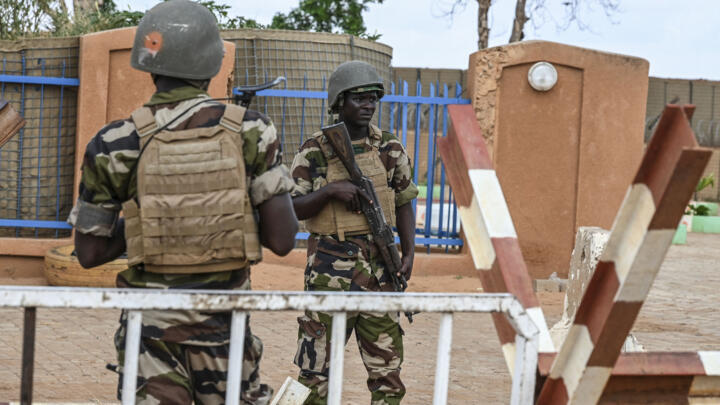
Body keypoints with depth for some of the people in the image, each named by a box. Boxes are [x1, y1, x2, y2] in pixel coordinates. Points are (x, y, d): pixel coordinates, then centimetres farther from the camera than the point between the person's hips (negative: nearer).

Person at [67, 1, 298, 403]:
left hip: (151, 321, 0)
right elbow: (282, 240, -6)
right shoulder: (250, 131, -6)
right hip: (223, 322, 0)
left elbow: (89, 253, 2)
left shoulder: (117, 143, -5)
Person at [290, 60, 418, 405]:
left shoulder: (390, 150, 6)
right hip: (329, 269, -2)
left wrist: (408, 253, 0)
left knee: (387, 367, 4)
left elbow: (403, 205, 12)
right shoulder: (314, 152, -1)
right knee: (319, 367, 3)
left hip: (379, 269, 2)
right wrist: (330, 190, -18)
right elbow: (292, 209, -3)